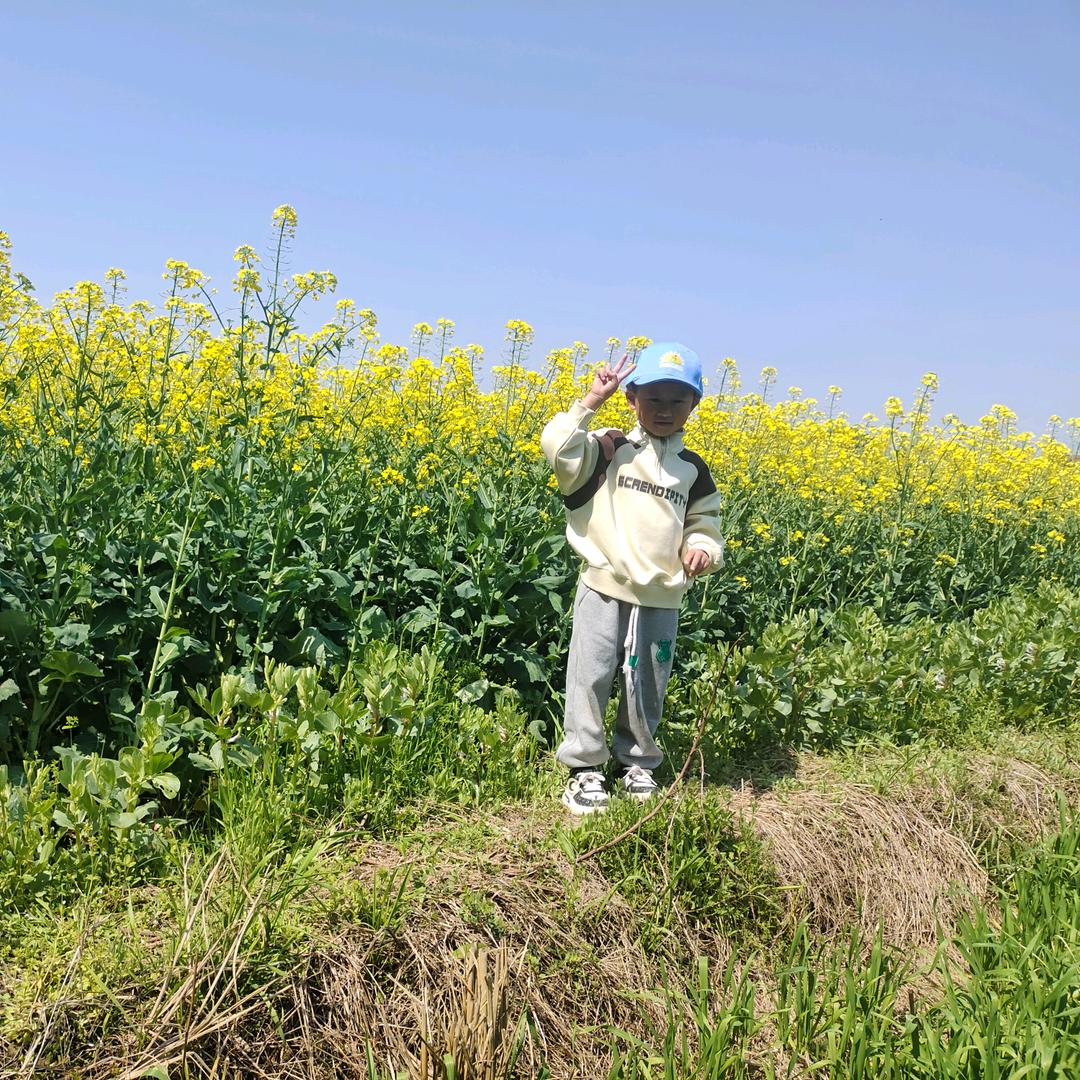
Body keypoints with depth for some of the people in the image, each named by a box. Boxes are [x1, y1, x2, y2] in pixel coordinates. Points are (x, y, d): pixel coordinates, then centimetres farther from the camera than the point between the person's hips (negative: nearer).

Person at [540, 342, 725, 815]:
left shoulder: (693, 470, 7)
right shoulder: (607, 449, -5)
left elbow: (704, 524, 13)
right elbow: (557, 448, -21)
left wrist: (702, 550, -8)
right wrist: (590, 401, -20)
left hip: (662, 597, 4)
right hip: (605, 587, -3)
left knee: (647, 686, 15)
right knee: (590, 677, 1)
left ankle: (636, 761, 36)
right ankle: (584, 766, 18)